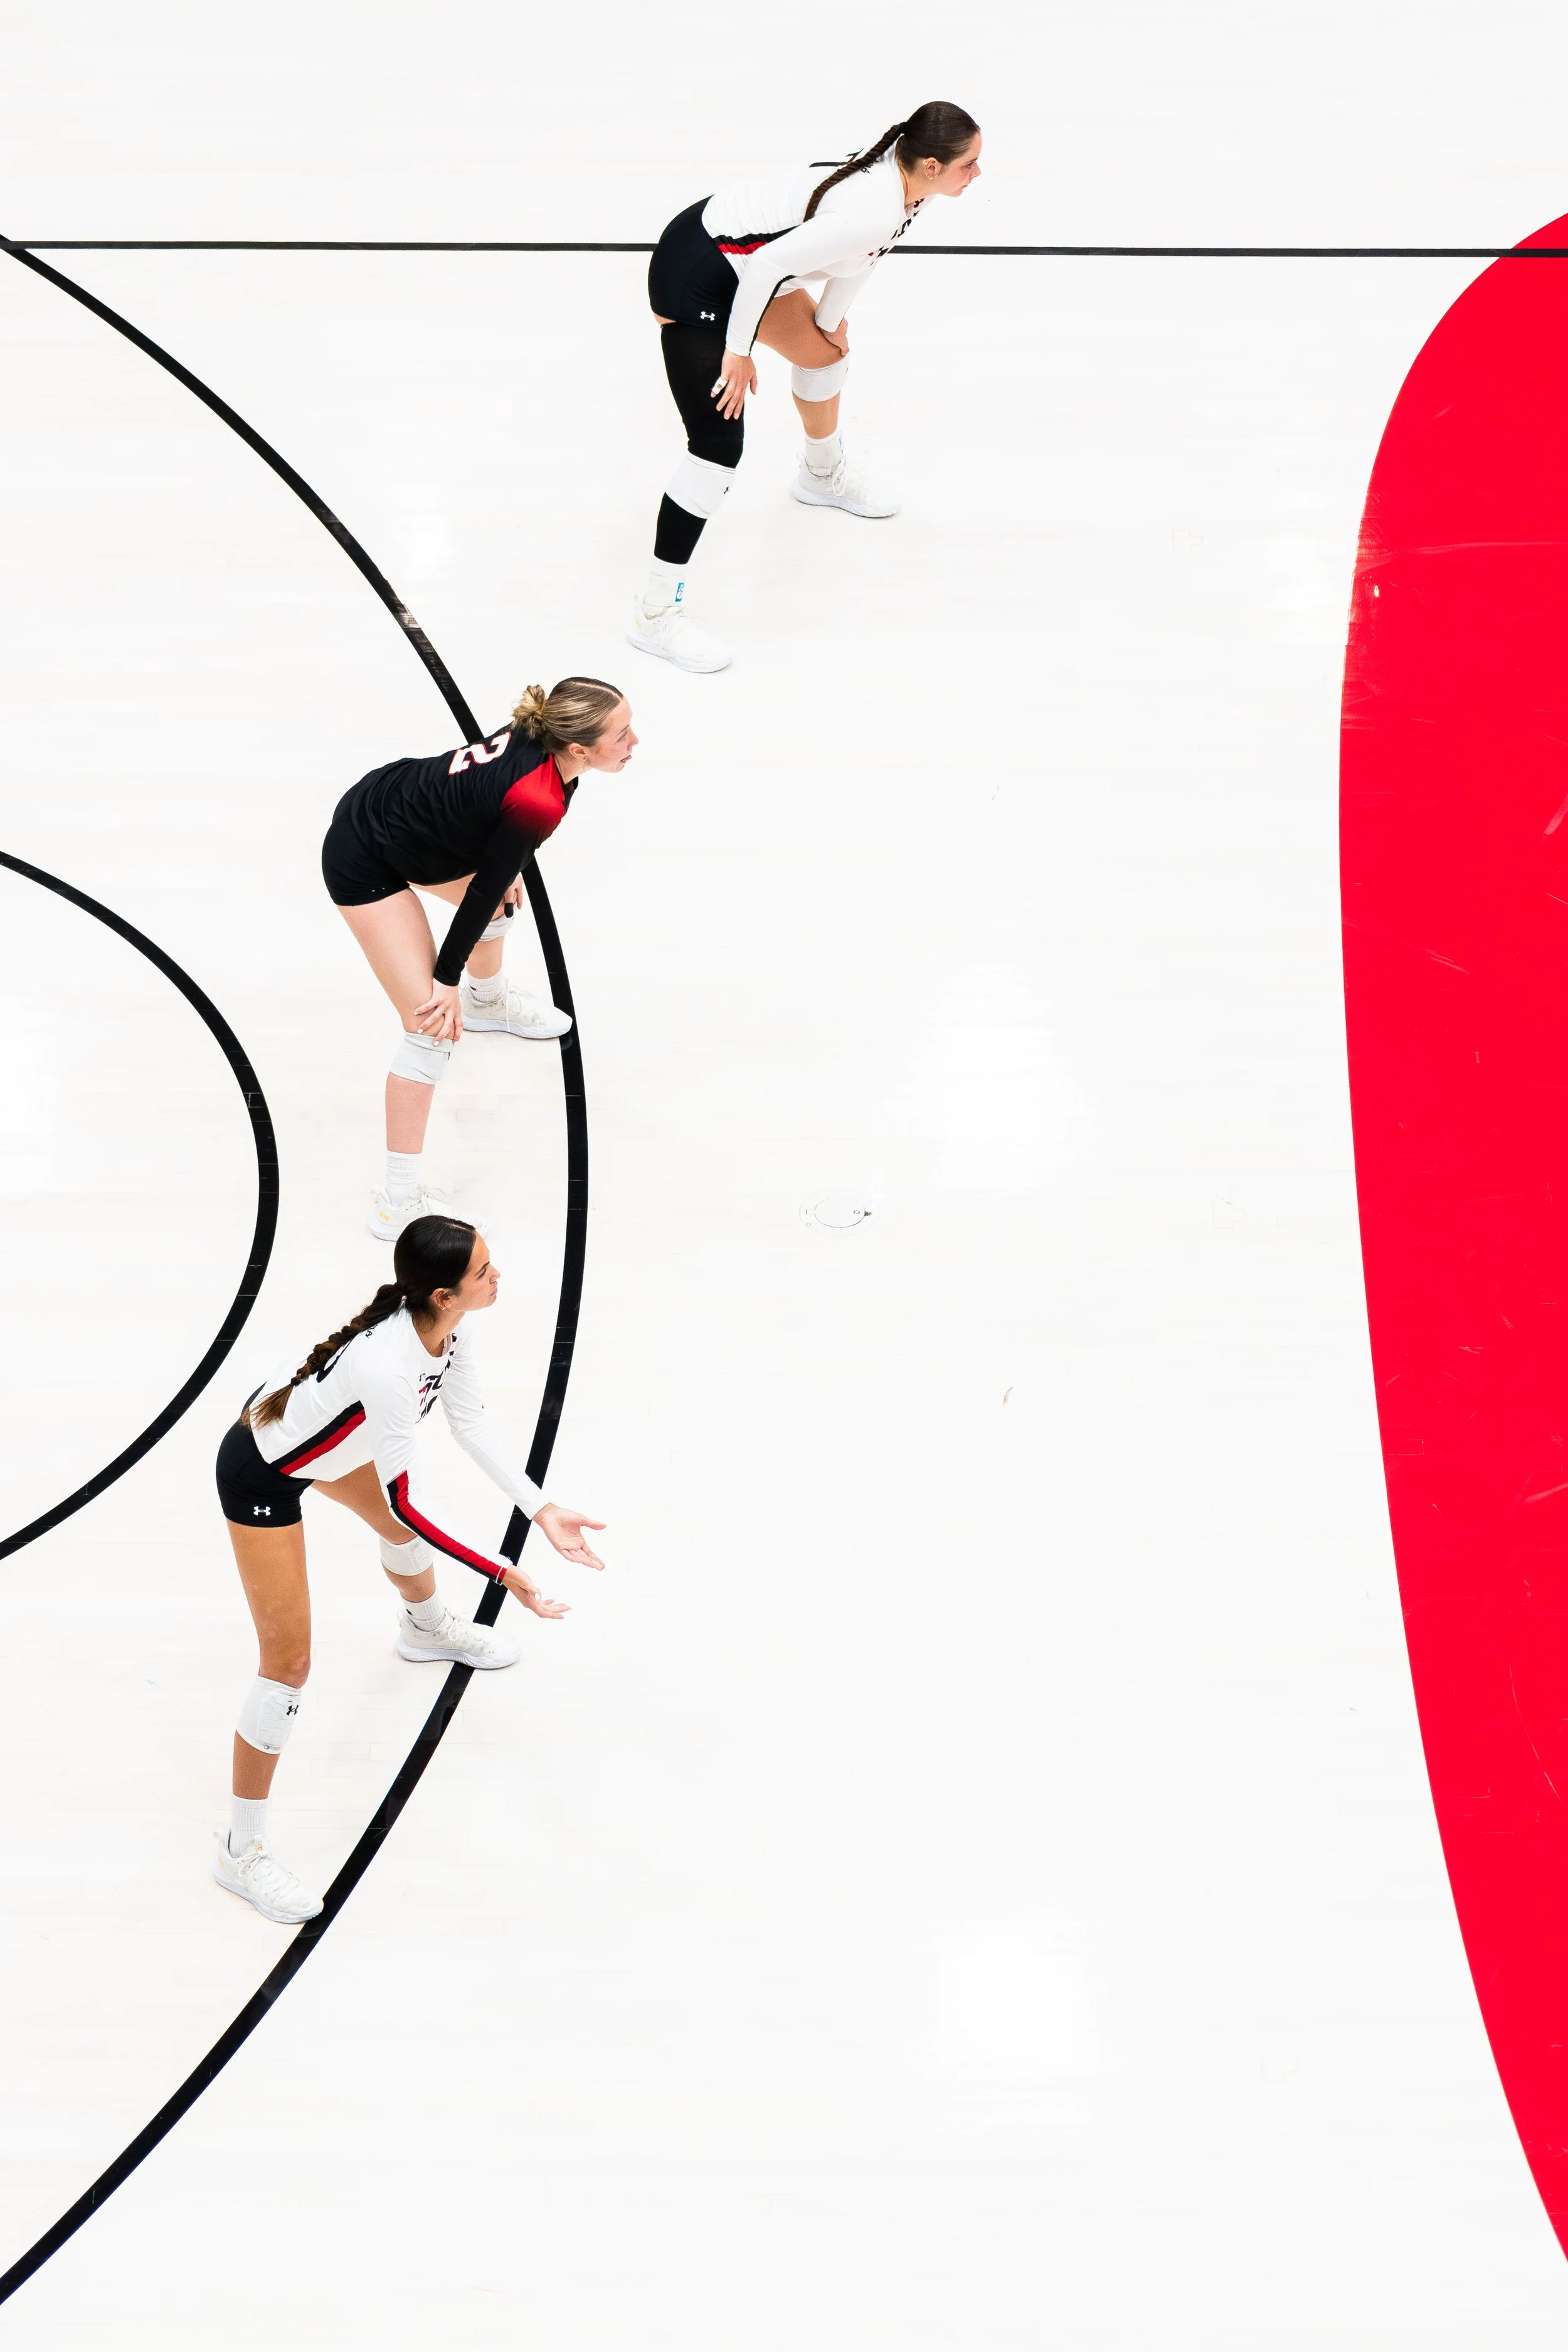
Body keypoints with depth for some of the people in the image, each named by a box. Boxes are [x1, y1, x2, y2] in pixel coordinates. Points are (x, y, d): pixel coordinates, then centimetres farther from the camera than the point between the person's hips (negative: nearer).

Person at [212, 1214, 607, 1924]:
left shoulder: (446, 1326, -18)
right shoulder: (386, 1368, -42)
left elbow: (470, 1421, -4)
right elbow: (404, 1503, -34)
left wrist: (542, 1511, -11)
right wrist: (503, 1575, -30)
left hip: (324, 1435, 9)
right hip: (260, 1473, -9)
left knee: (400, 1523, 34)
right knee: (289, 1661, -5)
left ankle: (427, 1628, 71)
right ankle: (241, 1851, 9)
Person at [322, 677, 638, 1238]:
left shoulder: (540, 736, -9)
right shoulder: (538, 804, -31)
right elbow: (483, 890, -21)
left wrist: (505, 870, 27)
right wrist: (447, 978, -9)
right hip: (365, 864, -10)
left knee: (504, 897, 33)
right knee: (435, 1030, -11)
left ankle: (489, 1001, 66)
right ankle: (398, 1201, -7)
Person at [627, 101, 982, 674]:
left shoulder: (899, 171, -5)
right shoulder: (873, 215, -32)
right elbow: (770, 266, -30)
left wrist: (829, 320, 21)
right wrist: (738, 352, -20)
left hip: (741, 256, 10)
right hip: (695, 278, -10)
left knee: (824, 350, 29)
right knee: (719, 445, -13)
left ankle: (822, 475, 60)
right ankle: (655, 613, -7)